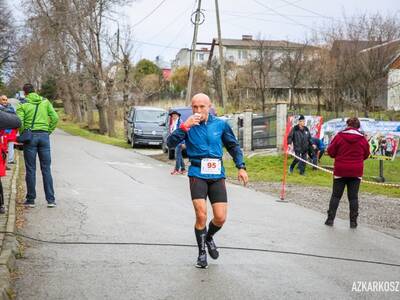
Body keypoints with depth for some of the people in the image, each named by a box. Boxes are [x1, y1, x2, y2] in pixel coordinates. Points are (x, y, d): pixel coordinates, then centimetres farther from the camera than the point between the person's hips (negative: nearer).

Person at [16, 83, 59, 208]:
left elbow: (19, 121, -12)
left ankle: (30, 200, 9)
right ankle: (51, 200, 3)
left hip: (30, 136, -2)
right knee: (46, 169, 6)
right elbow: (55, 118, 0)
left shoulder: (23, 104, -1)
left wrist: (22, 134, 4)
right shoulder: (45, 102, 7)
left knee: (30, 169, 4)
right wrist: (49, 131, 8)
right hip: (44, 135, 2)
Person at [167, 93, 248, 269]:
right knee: (201, 215, -12)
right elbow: (171, 143, -13)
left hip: (217, 175, 2)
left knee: (220, 218, -2)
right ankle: (202, 252, 11)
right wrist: (185, 126, -23)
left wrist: (241, 167, 10)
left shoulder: (220, 124, 6)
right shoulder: (188, 126, 0)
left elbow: (233, 146, 18)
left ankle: (209, 237, 32)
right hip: (197, 174, -2)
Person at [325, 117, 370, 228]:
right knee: (353, 197, 8)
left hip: (340, 171, -1)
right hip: (356, 172, 1)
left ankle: (330, 219, 9)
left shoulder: (339, 136, -8)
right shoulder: (363, 139, -3)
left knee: (336, 195, 9)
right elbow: (366, 155, 8)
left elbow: (330, 152, -3)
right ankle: (353, 221, 9)